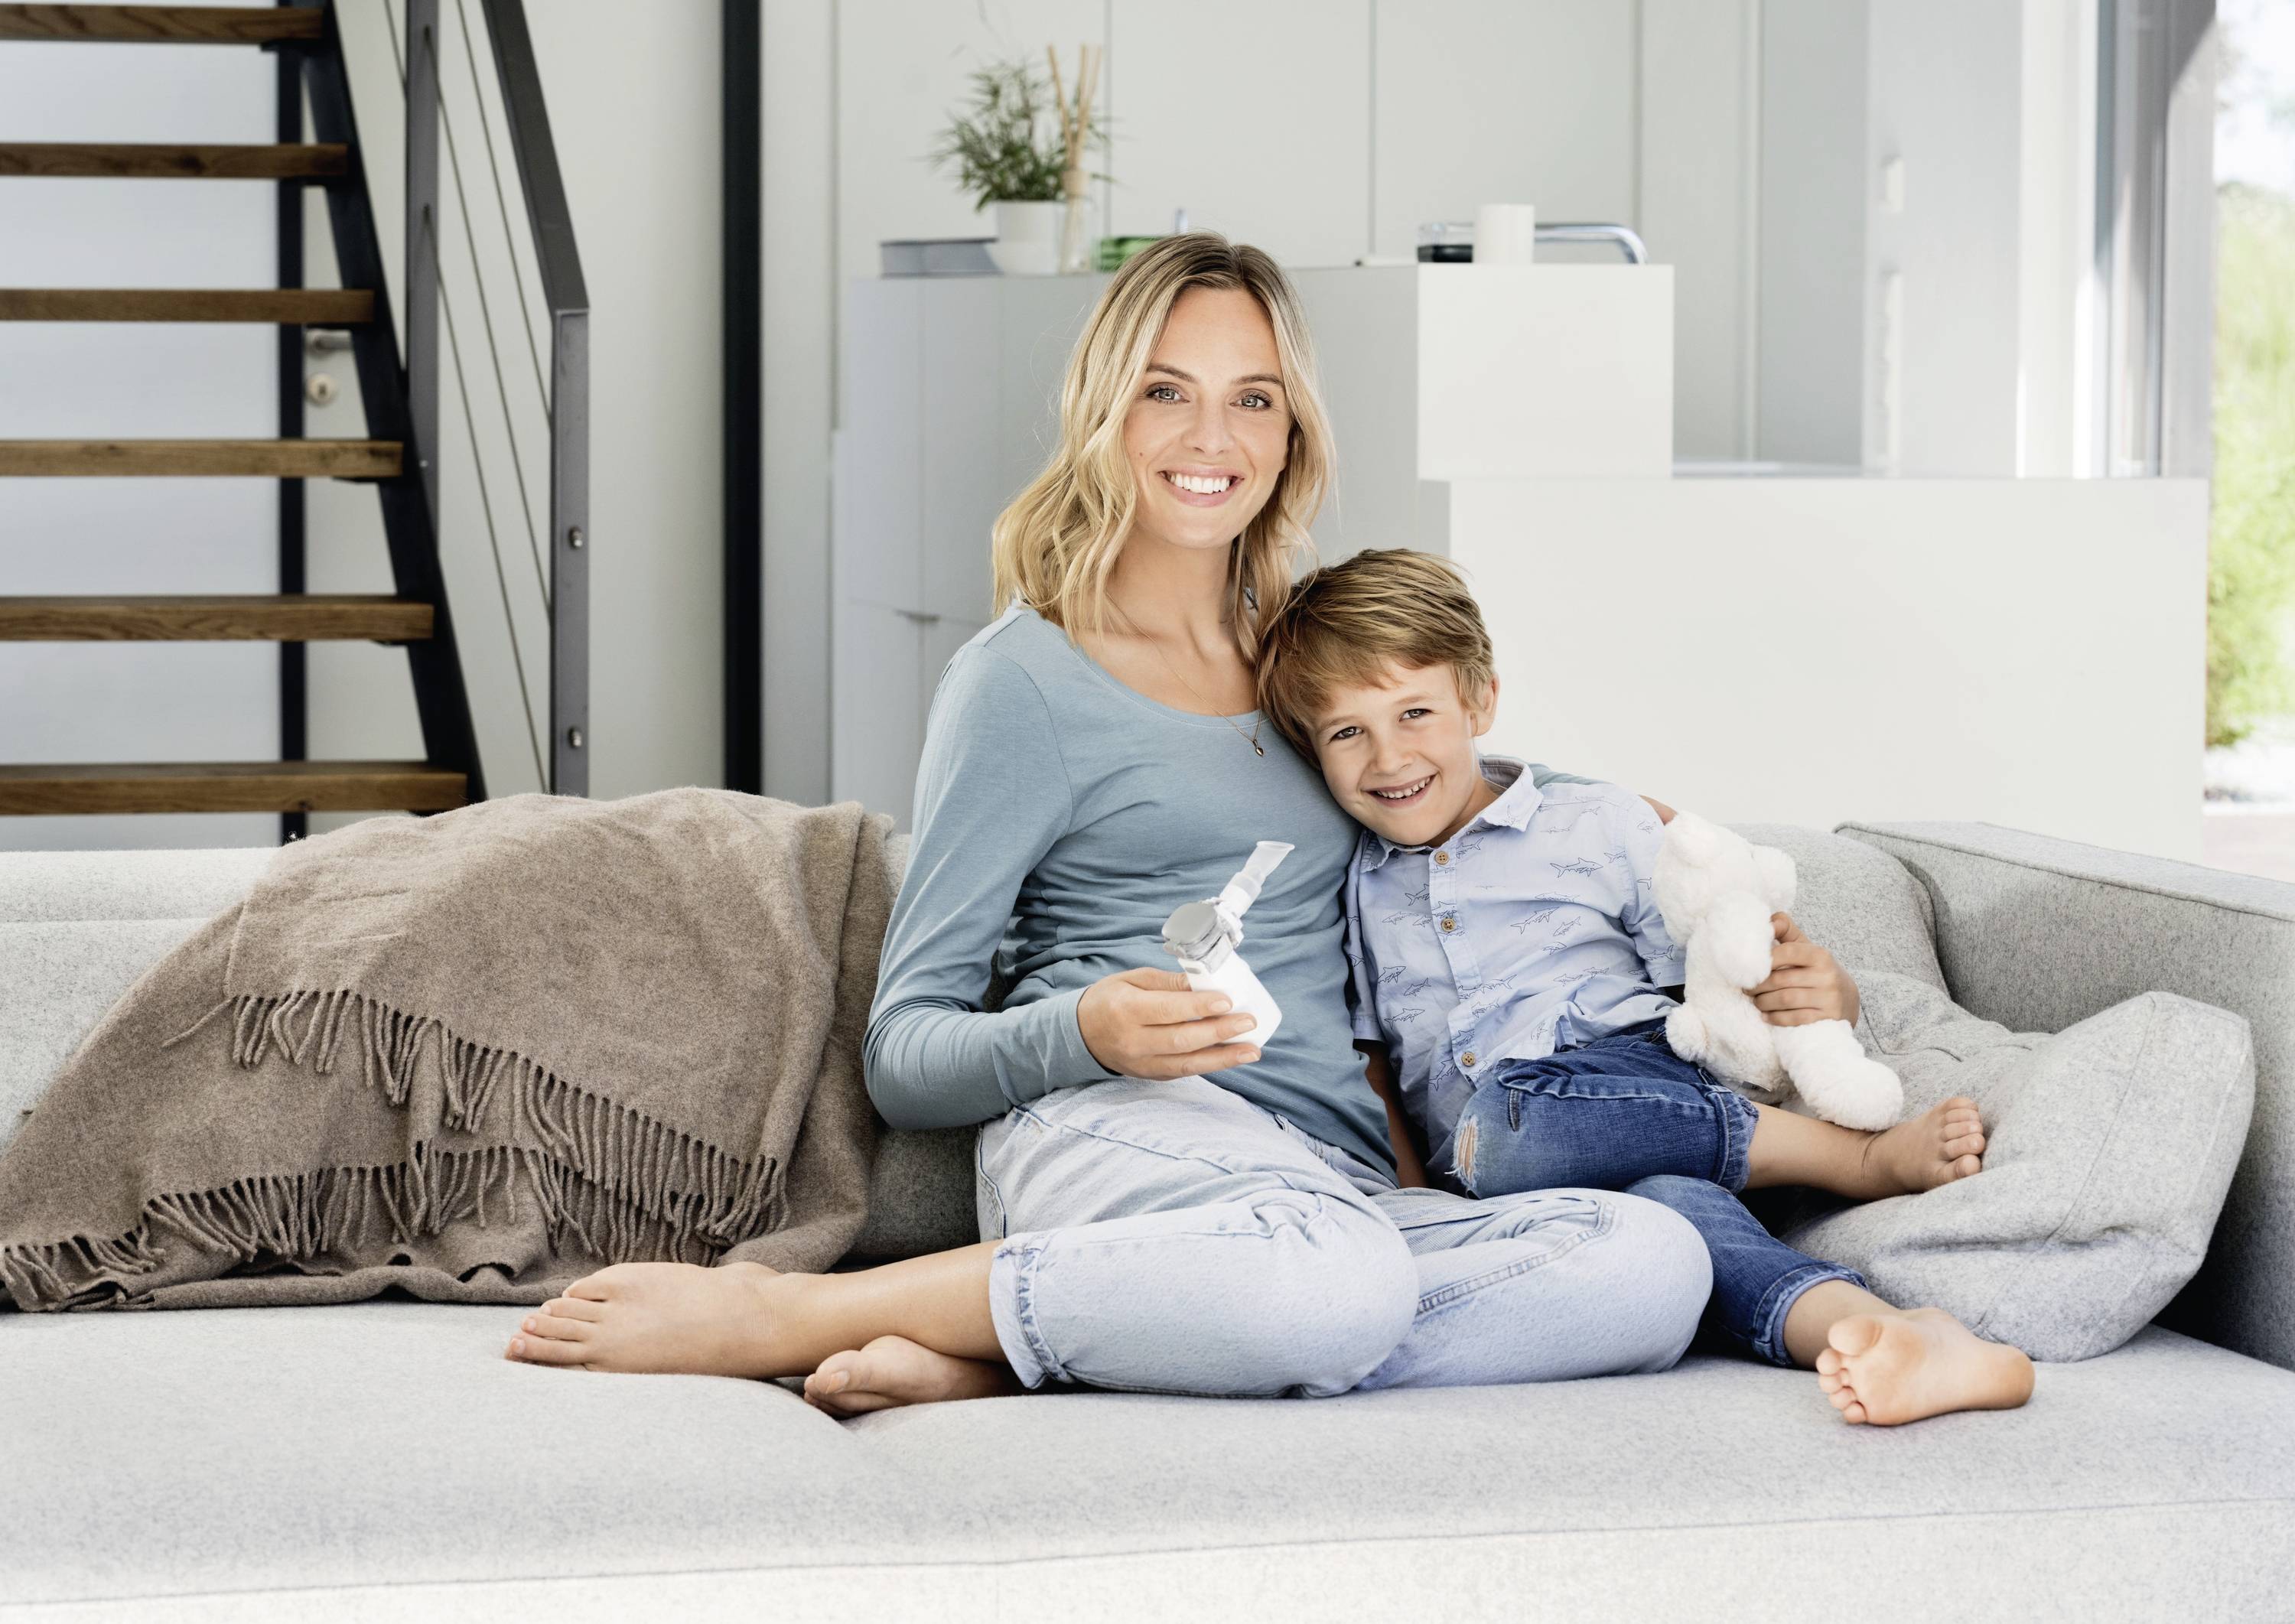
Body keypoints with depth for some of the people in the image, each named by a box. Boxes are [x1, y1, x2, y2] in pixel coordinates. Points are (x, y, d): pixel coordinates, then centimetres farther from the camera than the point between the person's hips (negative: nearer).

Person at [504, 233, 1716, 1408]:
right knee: (1339, 1280, -43)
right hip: (1115, 1134, -6)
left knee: (1660, 1262, -28)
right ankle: (771, 1316, -25)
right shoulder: (1024, 681, 6)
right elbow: (904, 1055, 3)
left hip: (1340, 1176, 6)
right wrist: (1086, 1035, -17)